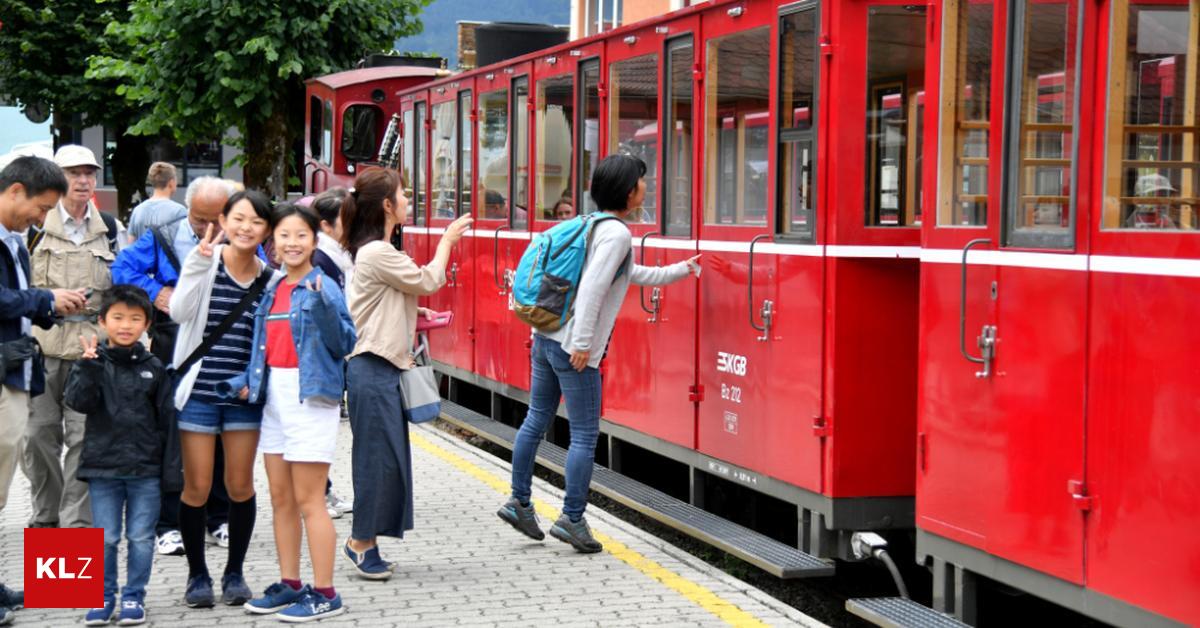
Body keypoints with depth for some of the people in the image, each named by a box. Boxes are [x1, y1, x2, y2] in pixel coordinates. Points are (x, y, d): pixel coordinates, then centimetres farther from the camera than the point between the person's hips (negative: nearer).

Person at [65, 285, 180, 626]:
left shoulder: (154, 368, 4)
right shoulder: (92, 363, 2)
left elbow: (166, 418, 6)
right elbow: (78, 401, -12)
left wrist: (171, 466, 2)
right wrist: (88, 367, -26)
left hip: (146, 469, 1)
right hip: (102, 467, 0)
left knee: (141, 537, 4)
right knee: (105, 538, 5)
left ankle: (134, 597, 14)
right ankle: (103, 597, 17)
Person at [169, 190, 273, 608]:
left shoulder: (270, 277, 3)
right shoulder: (205, 262, -5)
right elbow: (180, 312, -19)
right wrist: (199, 262, -26)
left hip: (244, 395, 2)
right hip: (199, 389, -2)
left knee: (240, 486, 8)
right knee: (197, 487, 2)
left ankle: (235, 572, 23)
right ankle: (197, 574, 18)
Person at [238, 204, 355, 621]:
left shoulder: (324, 287, -8)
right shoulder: (271, 289, 11)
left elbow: (344, 344, -16)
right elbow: (264, 348, 16)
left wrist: (324, 305, -29)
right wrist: (245, 381, 2)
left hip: (311, 398, -7)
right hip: (273, 398, 7)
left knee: (308, 501, -5)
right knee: (280, 498, 12)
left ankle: (324, 594, 2)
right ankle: (289, 585, 22)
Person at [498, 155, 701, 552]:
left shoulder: (594, 225, 17)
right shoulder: (617, 234, -13)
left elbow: (633, 275, 28)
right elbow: (592, 288, -23)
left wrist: (683, 270, 32)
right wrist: (582, 344, -24)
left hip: (545, 337, 10)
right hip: (572, 346, -10)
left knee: (536, 420, 16)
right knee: (584, 435, -1)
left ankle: (519, 503, 24)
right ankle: (571, 520, 2)